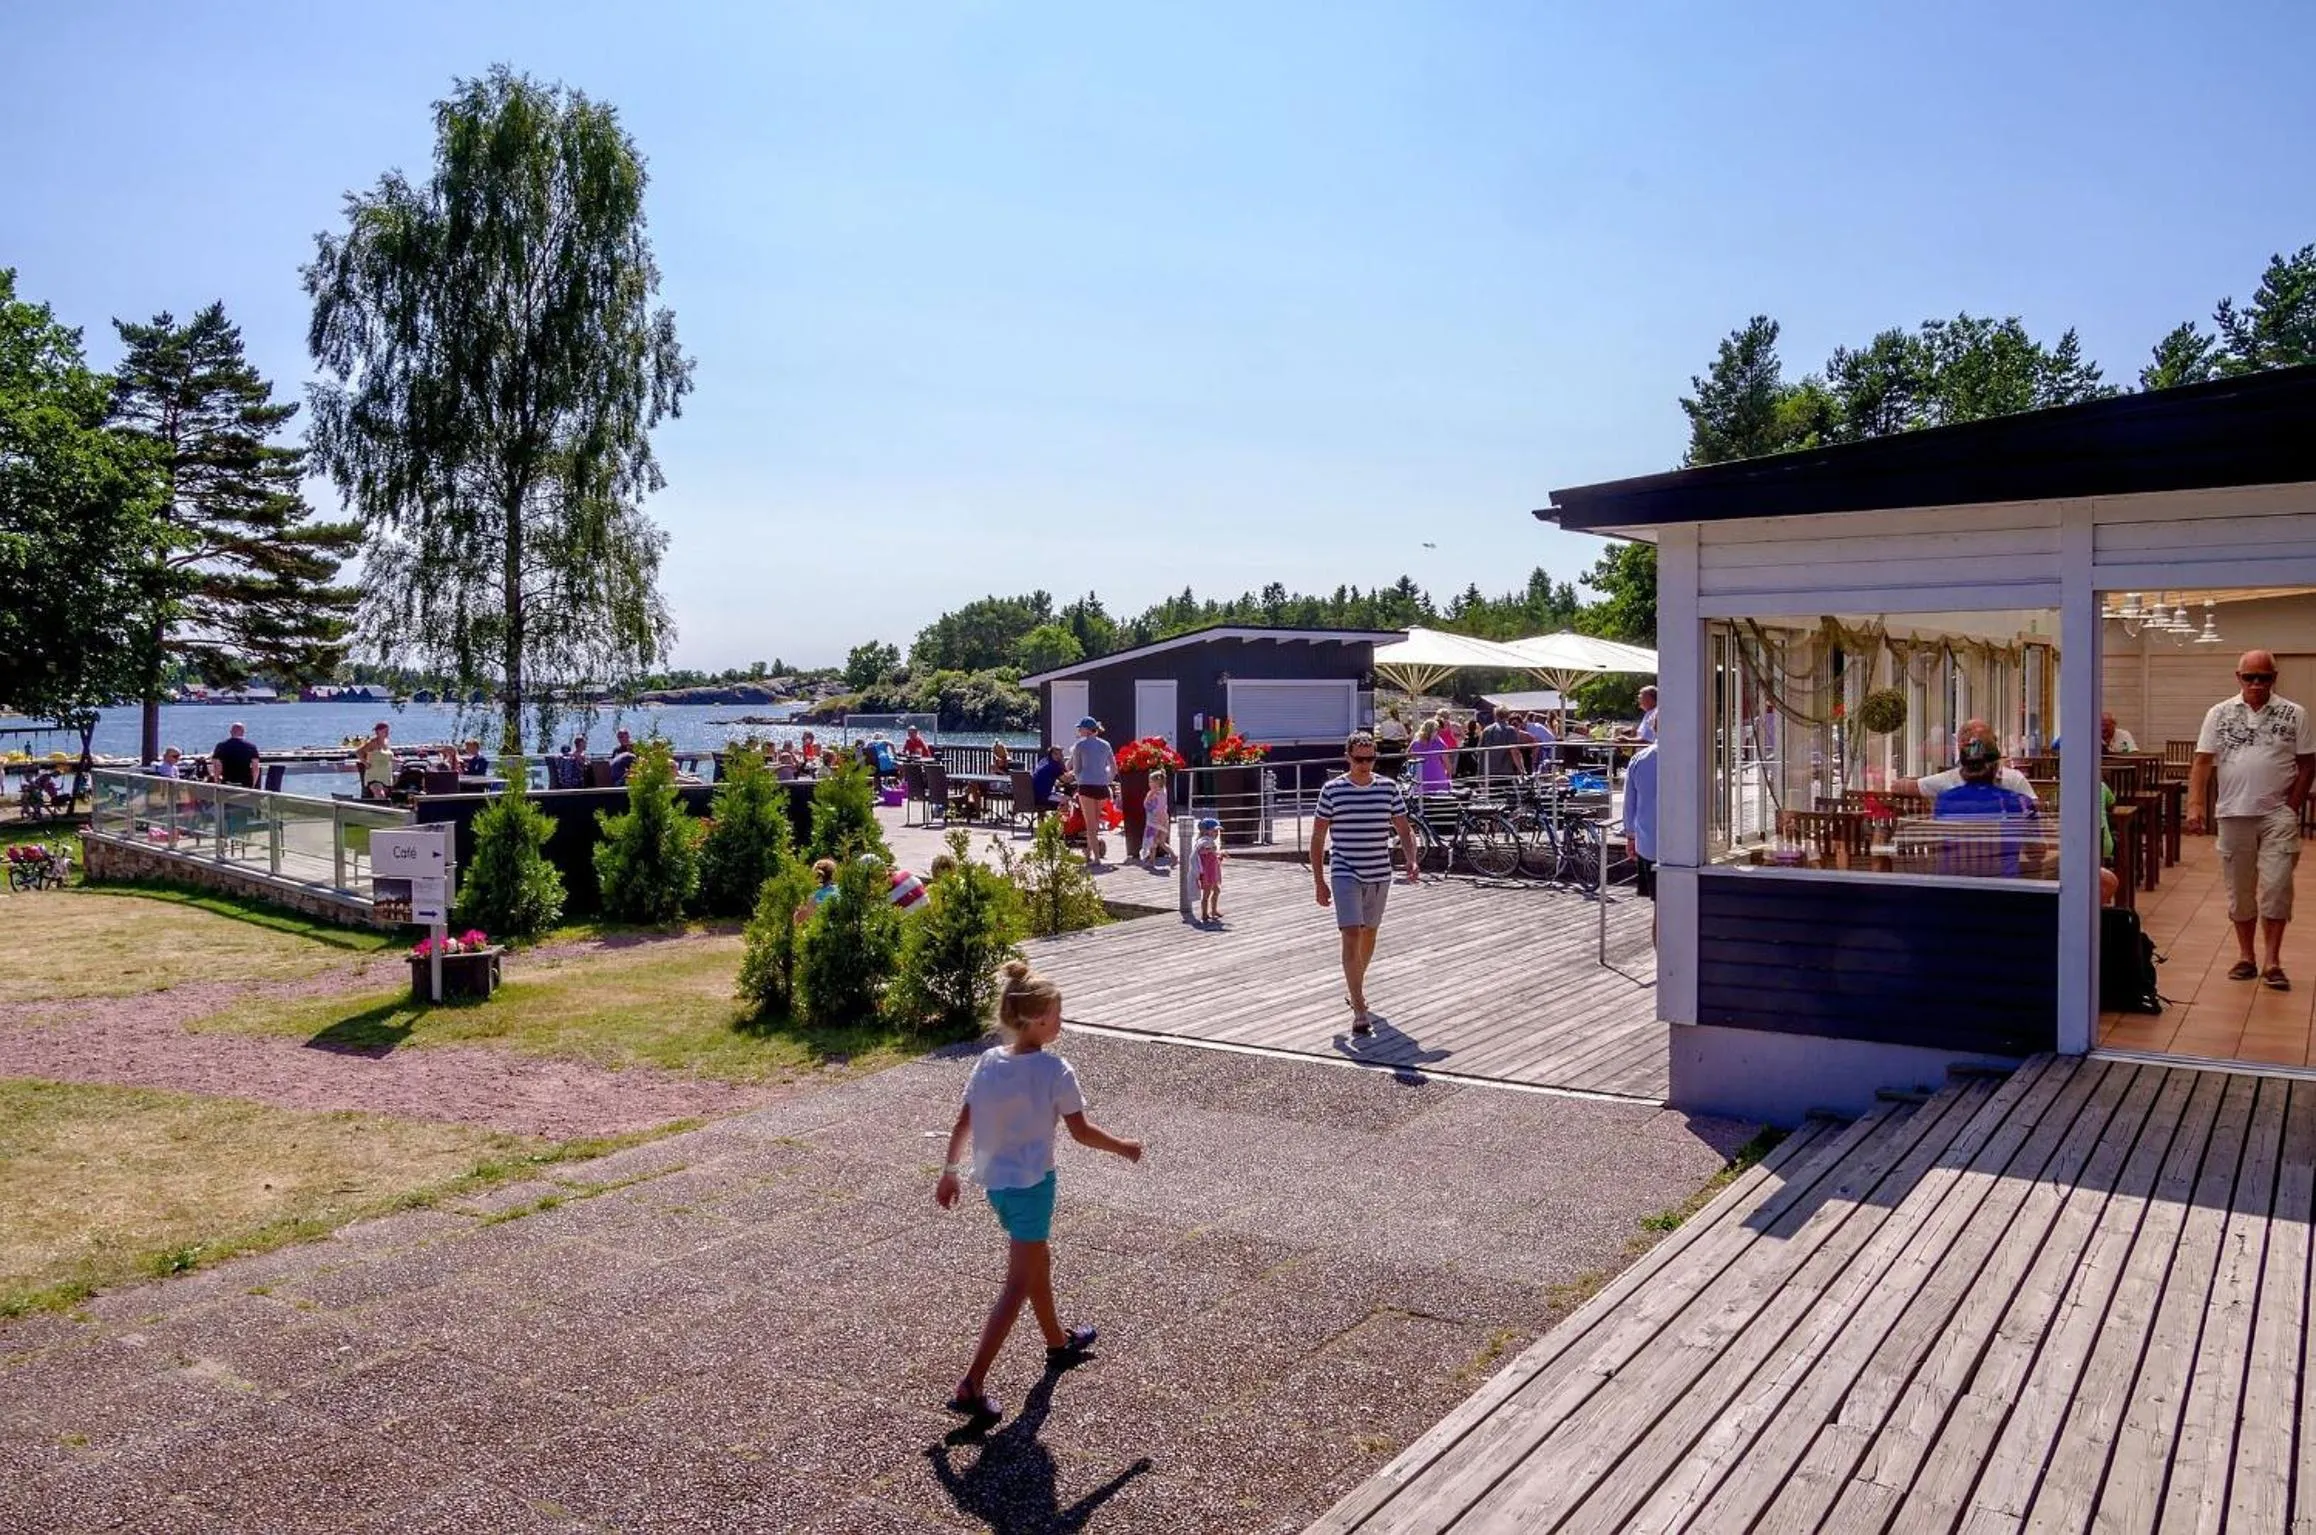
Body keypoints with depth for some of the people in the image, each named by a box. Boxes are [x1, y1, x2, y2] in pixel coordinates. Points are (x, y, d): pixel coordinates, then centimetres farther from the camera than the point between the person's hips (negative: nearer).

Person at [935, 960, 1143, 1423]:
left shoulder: (988, 1063, -2)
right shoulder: (1054, 1070, -18)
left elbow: (962, 1125, 4)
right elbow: (1081, 1132, -12)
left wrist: (950, 1171, 16)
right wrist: (1123, 1147, 4)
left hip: (995, 1181, 7)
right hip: (1032, 1183, -7)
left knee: (1038, 1261, 27)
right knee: (1017, 1286, 0)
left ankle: (1059, 1342, 48)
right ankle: (971, 1386, -3)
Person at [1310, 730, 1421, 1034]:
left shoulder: (1388, 788, 3)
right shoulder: (1333, 790, -4)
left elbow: (1404, 829, 7)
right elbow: (1317, 838, 1)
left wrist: (1411, 860, -12)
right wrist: (1319, 881, -3)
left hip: (1380, 874, 4)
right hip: (1346, 875, -4)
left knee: (1369, 933, 17)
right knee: (1352, 936, -13)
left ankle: (1354, 987, 42)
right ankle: (1359, 1012, -16)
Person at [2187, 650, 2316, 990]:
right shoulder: (2219, 714, 4)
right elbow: (2203, 763, 1)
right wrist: (2196, 806, -9)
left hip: (2278, 816, -1)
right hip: (2234, 815, 2)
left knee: (2276, 887, -6)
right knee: (2239, 889, 9)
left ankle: (2271, 961, 2)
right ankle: (2246, 957, 20)